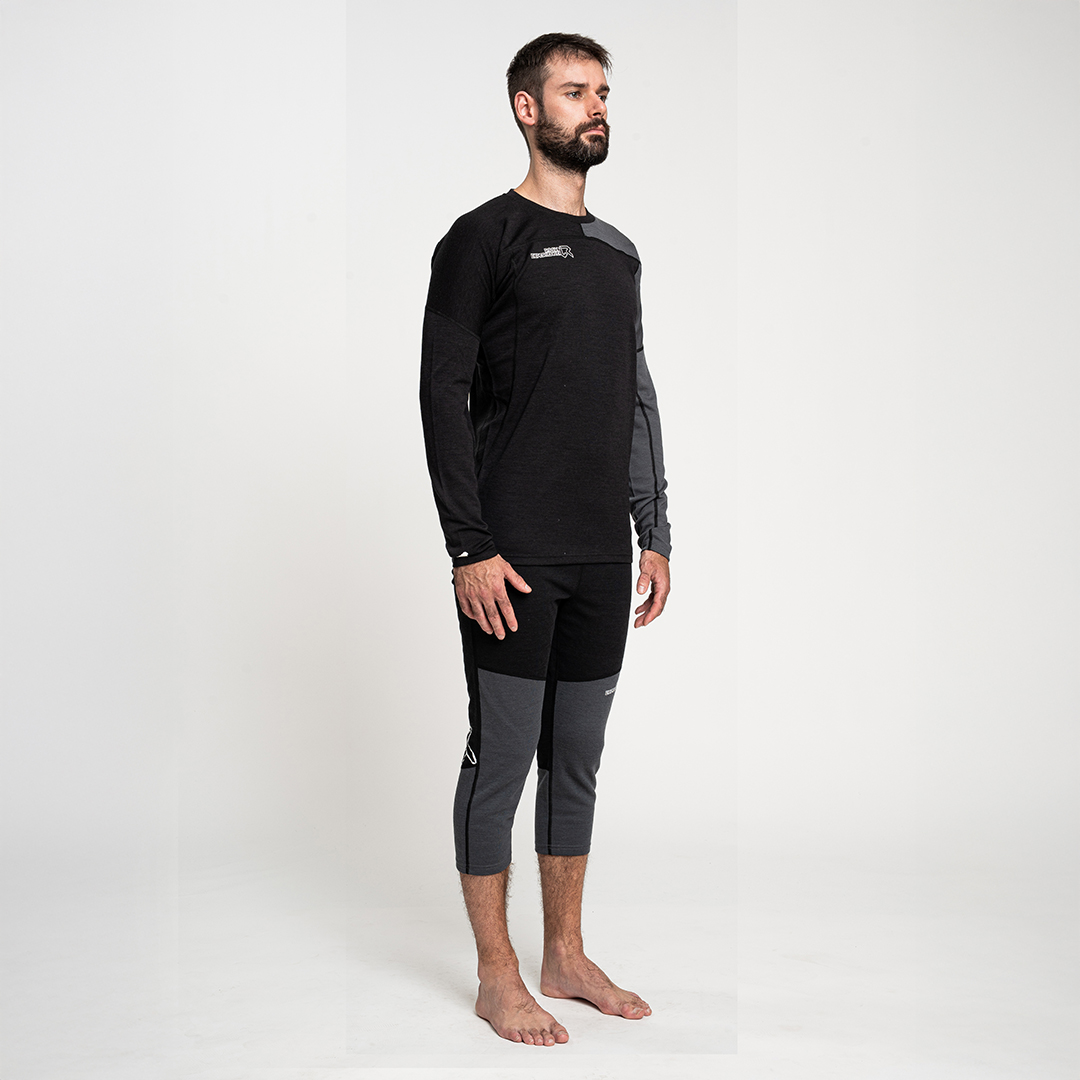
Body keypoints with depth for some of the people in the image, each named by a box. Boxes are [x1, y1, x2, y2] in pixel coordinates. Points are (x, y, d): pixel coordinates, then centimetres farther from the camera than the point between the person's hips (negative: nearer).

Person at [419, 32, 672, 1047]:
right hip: (513, 559, -6)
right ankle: (498, 978, 14)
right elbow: (442, 398, -9)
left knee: (577, 762, 13)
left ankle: (566, 955, 26)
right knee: (501, 761, 0)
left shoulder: (617, 252, 17)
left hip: (604, 559, 7)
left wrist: (654, 533, 15)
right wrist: (471, 548, -15)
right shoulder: (484, 238, -3)